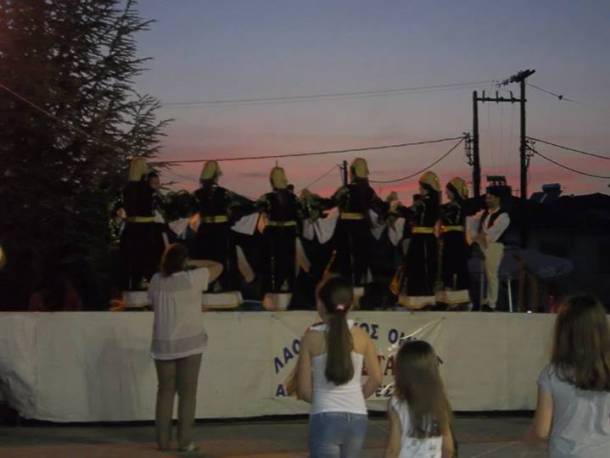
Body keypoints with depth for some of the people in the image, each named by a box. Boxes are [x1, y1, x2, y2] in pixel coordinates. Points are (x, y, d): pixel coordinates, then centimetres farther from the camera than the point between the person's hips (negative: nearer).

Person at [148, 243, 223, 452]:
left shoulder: (156, 280, 1)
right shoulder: (192, 279, -11)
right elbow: (218, 266, 1)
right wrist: (193, 263, 4)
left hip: (163, 344, 4)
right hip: (189, 343, -4)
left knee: (165, 392, 11)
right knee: (187, 393, 1)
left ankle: (162, 440, 10)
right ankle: (185, 441, 0)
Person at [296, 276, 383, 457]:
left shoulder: (312, 336, -6)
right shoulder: (361, 336, 2)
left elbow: (304, 389, -4)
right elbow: (376, 378, 4)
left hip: (326, 418, -4)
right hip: (357, 417, 4)